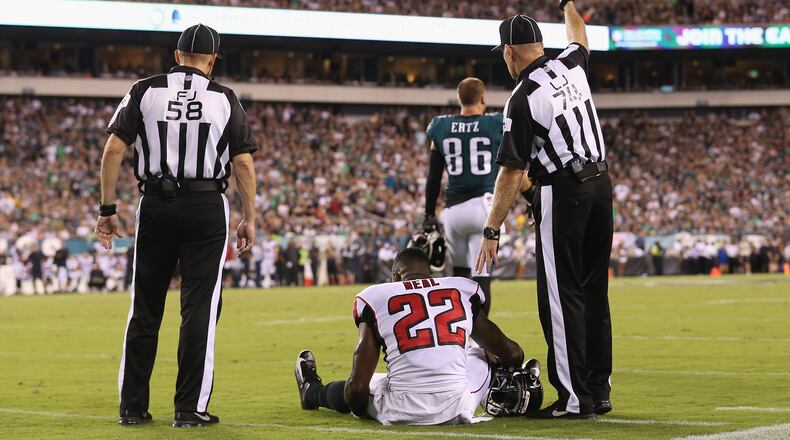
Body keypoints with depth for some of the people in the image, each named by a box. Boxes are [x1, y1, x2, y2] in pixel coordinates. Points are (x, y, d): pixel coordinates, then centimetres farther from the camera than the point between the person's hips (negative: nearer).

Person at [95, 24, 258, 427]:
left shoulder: (145, 91, 4)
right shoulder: (224, 99, 4)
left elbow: (114, 149, -3)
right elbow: (243, 163, -1)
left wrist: (107, 208, 1)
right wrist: (249, 219, 5)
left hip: (155, 206, 2)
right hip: (206, 208, -1)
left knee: (144, 309, 10)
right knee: (199, 309, 1)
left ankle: (132, 406, 13)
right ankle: (189, 409, 0)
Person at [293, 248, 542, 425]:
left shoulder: (375, 299, 3)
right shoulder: (463, 291, 10)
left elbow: (358, 385, 0)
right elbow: (510, 353, 16)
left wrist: (360, 410, 23)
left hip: (405, 414, -1)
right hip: (457, 411, 1)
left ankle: (312, 391, 56)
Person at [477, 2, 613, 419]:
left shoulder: (524, 96, -13)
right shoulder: (570, 65, 6)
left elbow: (511, 171, -15)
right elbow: (579, 36, 33)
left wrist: (492, 230, -11)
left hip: (562, 192, -8)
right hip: (601, 184, 8)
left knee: (561, 295, -5)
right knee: (593, 291, 12)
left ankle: (575, 398, -7)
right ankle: (599, 391, 16)